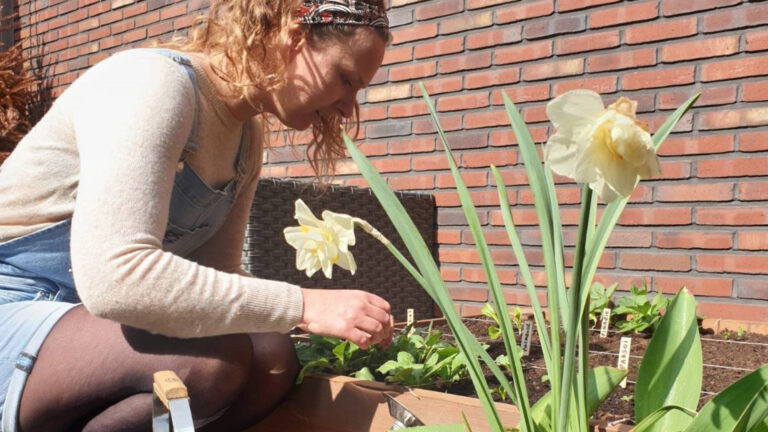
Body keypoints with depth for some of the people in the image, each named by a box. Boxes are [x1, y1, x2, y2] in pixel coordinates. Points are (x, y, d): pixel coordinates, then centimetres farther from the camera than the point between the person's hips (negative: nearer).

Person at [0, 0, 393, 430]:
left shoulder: (248, 135, 5)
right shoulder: (154, 83, -22)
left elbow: (214, 272, 6)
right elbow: (114, 276, -35)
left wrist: (332, 313, -7)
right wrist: (303, 306, -31)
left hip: (91, 316, 8)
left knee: (273, 356, -12)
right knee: (213, 357, -29)